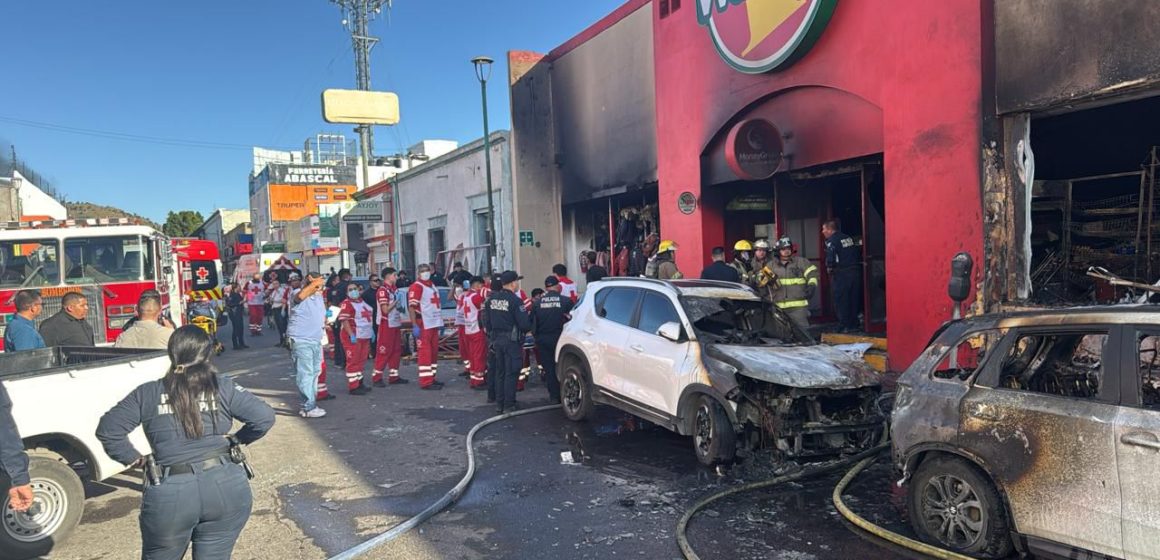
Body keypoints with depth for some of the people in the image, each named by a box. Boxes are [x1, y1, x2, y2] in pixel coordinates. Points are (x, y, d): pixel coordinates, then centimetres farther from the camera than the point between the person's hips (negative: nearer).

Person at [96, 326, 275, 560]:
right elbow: (265, 417, -2)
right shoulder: (224, 388, 3)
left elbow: (107, 429, 5)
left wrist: (133, 457, 16)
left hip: (170, 495, 0)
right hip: (226, 488, 0)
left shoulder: (147, 394, 7)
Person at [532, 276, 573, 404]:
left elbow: (532, 322, 3)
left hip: (542, 339, 2)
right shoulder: (566, 301, -8)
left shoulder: (537, 303, -1)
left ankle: (554, 396, 11)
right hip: (559, 338, -1)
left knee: (548, 368, 8)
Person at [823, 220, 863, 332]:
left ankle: (844, 325, 0)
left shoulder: (832, 241, -10)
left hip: (842, 274, -7)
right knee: (854, 299, 14)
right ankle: (854, 324, 19)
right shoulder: (849, 238, 14)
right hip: (856, 271, 7)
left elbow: (830, 256, -23)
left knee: (841, 300, 0)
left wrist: (829, 268, -8)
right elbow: (859, 251, 16)